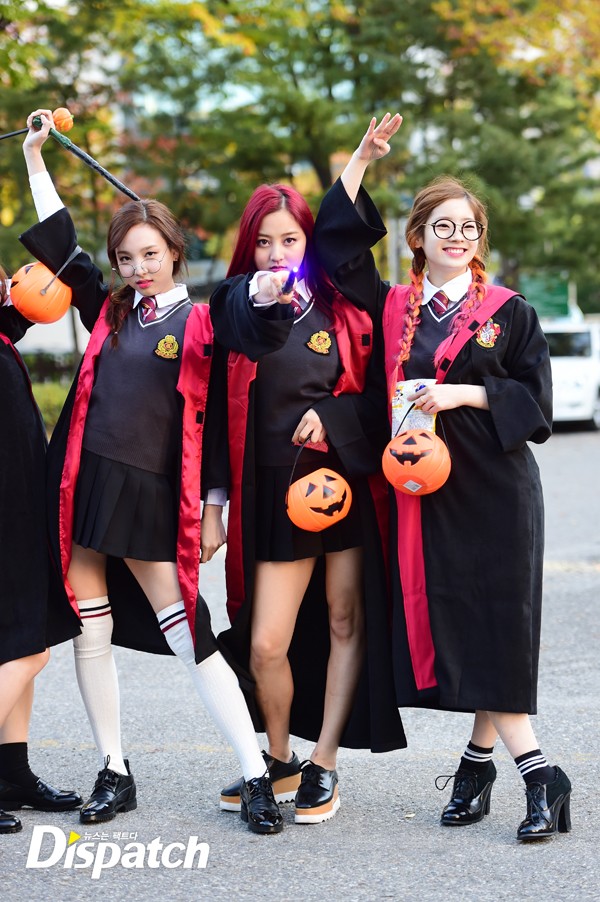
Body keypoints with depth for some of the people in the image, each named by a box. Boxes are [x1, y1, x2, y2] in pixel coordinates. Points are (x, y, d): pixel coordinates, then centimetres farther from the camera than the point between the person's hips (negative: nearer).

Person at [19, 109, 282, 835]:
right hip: (83, 486, 5)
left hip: (151, 498, -5)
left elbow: (214, 420, -1)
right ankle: (114, 774, 18)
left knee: (190, 638, -7)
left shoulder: (199, 325, -1)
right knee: (90, 630, 6)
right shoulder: (108, 310, 11)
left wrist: (213, 506, -4)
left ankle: (257, 777, -3)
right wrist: (33, 154, 15)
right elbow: (59, 241, 14)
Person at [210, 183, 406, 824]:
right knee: (266, 644, -4)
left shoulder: (341, 308, 6)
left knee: (346, 622, 3)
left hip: (345, 478, 1)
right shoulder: (237, 305, 4)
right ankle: (278, 763, 20)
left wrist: (333, 417, -11)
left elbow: (376, 388, 7)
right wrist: (264, 302, -42)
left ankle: (323, 766, 15)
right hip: (275, 488, 0)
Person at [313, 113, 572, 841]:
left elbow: (536, 400, 1)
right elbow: (336, 245, 12)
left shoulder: (508, 312, 4)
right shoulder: (393, 308, 12)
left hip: (493, 488, -2)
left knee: (494, 629, -6)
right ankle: (538, 775, 7)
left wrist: (464, 394, -13)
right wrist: (361, 160, 8)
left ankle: (479, 759, 6)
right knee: (445, 627, -1)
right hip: (423, 490, 3)